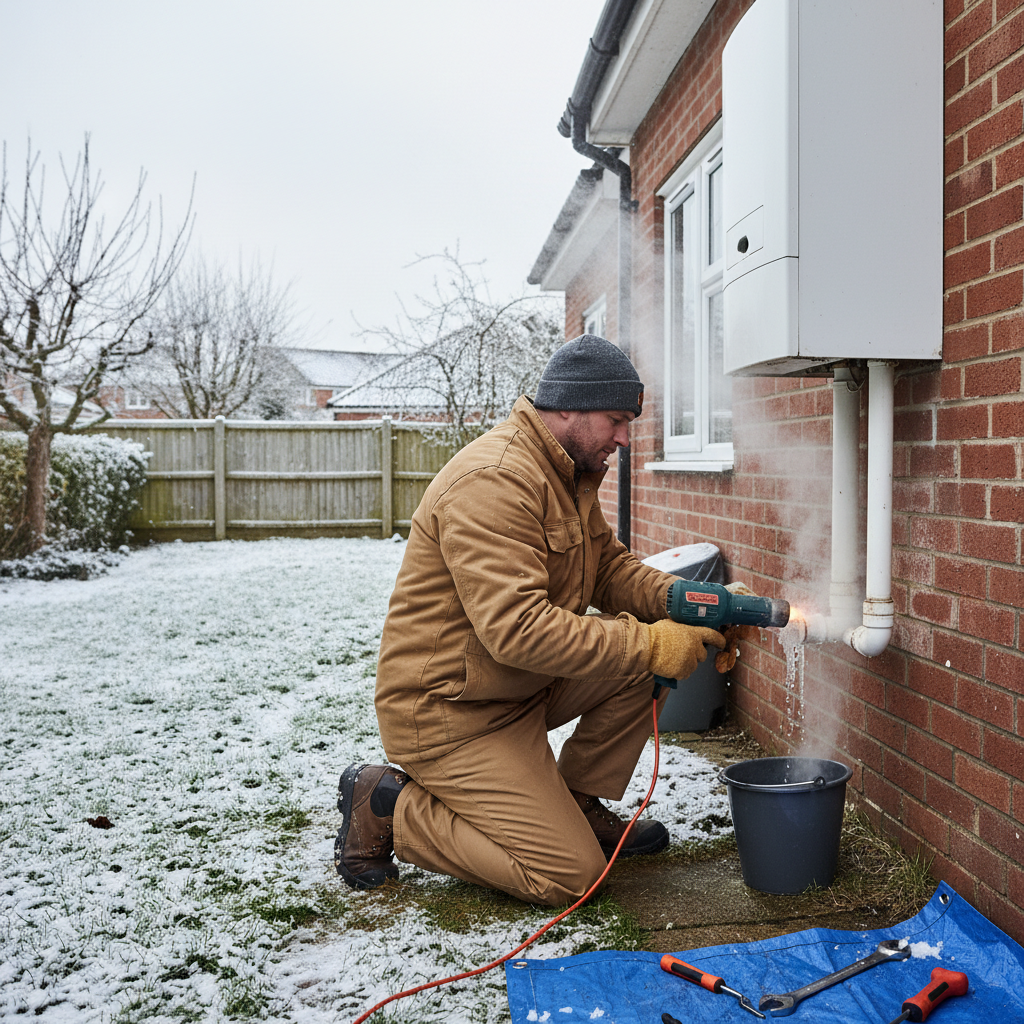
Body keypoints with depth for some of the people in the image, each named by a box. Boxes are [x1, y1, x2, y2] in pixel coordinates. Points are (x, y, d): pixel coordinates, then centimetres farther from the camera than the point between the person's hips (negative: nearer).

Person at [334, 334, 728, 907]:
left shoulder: (570, 472, 8)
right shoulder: (492, 480, -25)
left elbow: (610, 566, 12)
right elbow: (517, 629, -33)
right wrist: (647, 644, -30)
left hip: (523, 686, 10)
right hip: (450, 712, -10)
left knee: (645, 657, -4)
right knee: (570, 875, -10)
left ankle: (578, 808, 11)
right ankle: (387, 807, 1)